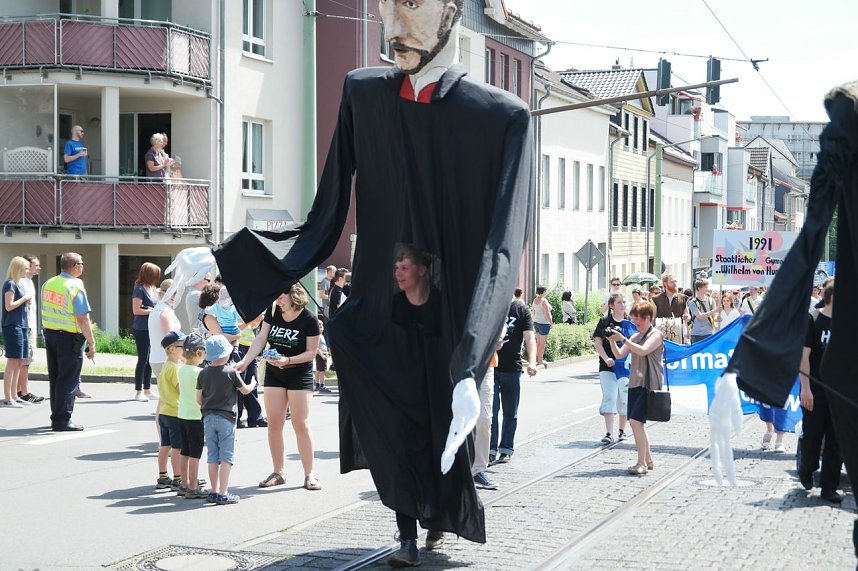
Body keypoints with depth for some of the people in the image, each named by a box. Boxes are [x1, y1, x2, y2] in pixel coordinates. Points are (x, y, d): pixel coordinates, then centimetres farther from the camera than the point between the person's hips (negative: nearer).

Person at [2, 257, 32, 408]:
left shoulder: (20, 284, 17)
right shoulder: (10, 284, -10)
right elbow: (9, 306, -17)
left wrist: (26, 301, 6)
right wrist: (25, 298, -10)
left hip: (22, 326, 9)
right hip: (12, 326, -9)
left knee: (19, 363, 11)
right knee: (12, 362, -8)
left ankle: (14, 396, 17)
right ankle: (7, 399, -6)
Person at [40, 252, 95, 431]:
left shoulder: (48, 284, 6)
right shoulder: (75, 287, -17)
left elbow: (45, 310, 13)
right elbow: (83, 319, -19)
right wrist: (91, 343, -15)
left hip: (50, 333, 8)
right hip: (70, 338, -8)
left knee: (55, 378, 15)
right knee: (68, 380, -1)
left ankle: (56, 417, 23)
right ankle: (62, 421, 0)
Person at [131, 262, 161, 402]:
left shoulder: (153, 289, 13)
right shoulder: (140, 289, -11)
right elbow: (136, 310, -17)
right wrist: (152, 311, -14)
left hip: (152, 328, 8)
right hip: (141, 329, -8)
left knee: (149, 359, 12)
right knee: (143, 359, -4)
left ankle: (147, 390, 20)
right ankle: (138, 392, 3)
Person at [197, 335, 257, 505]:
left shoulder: (203, 374, 1)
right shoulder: (231, 373, -9)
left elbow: (199, 400, 4)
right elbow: (245, 390, 6)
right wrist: (253, 384, 27)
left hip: (208, 418, 4)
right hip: (226, 418, -4)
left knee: (213, 457, 10)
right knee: (226, 457, 0)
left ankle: (214, 492, 15)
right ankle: (223, 494, -3)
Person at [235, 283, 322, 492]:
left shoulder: (309, 320, -15)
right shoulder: (273, 312, -2)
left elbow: (311, 352, -12)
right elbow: (260, 339, -2)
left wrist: (288, 360, -25)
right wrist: (245, 362, -13)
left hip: (300, 375, -4)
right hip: (274, 373, 4)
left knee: (301, 424, -6)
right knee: (274, 423, 4)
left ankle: (309, 474, 2)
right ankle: (278, 473, 13)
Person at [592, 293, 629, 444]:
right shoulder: (604, 322, 1)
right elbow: (597, 342, -1)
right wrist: (606, 358, -13)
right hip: (608, 367, -1)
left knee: (624, 399, 8)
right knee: (609, 398, -8)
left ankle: (622, 430, 23)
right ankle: (609, 434, -10)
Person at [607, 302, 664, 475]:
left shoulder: (656, 335, -4)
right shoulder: (636, 336, 17)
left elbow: (643, 351, -21)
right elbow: (619, 355, 13)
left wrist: (623, 339, -22)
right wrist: (612, 341, -4)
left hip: (649, 384, -8)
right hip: (634, 383, 8)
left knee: (635, 421, -17)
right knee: (636, 422, 9)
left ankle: (642, 463, -14)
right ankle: (647, 460, 22)